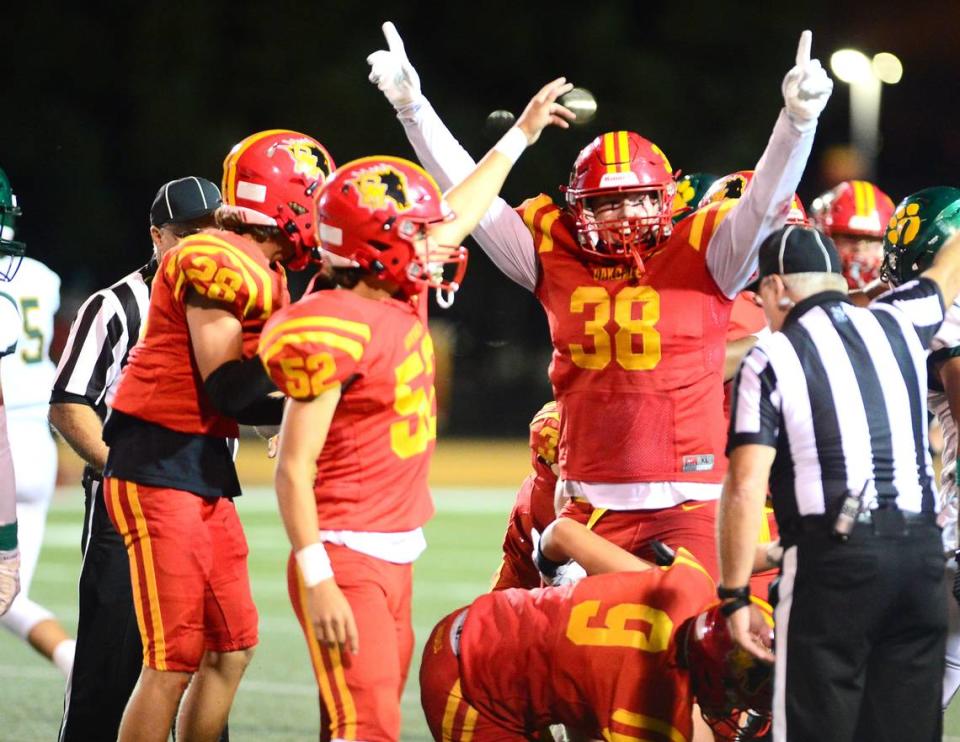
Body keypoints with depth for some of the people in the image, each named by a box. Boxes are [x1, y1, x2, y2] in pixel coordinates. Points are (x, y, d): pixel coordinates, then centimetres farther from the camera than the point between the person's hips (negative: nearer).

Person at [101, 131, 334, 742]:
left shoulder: (264, 274, 15)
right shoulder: (216, 263, -15)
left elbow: (242, 403, 13)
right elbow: (226, 390, -18)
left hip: (203, 467, 10)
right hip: (158, 465, -10)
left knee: (232, 648, 12)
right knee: (175, 661, -10)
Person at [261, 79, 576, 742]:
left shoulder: (405, 303, 9)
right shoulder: (334, 333, -17)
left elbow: (458, 216, 28)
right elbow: (294, 468, -17)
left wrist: (521, 134, 37)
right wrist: (318, 583, -21)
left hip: (394, 560, 9)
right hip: (347, 561, -9)